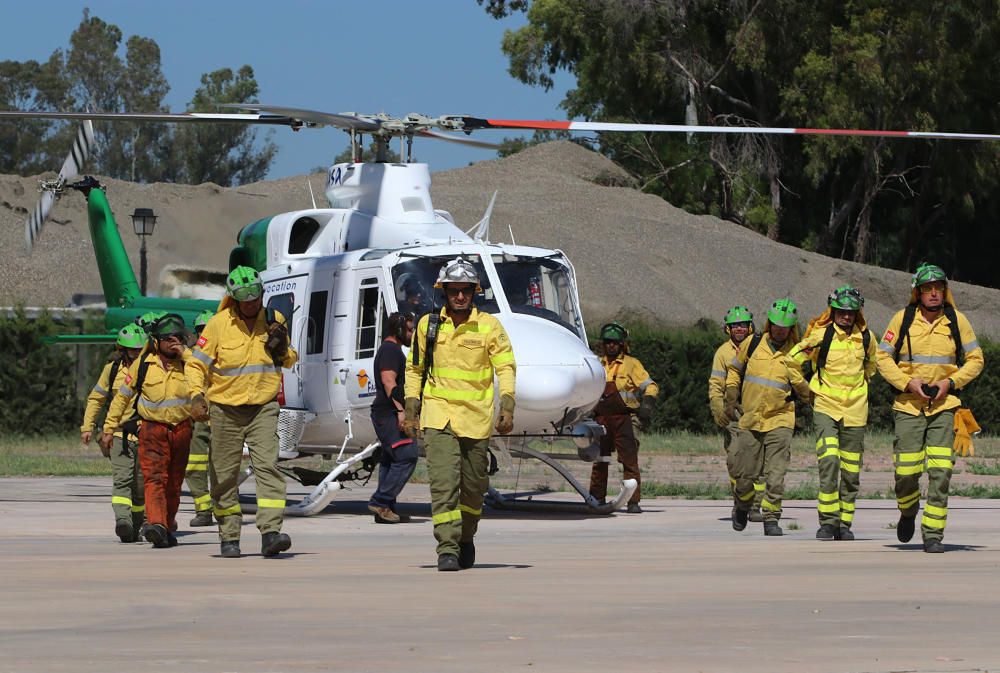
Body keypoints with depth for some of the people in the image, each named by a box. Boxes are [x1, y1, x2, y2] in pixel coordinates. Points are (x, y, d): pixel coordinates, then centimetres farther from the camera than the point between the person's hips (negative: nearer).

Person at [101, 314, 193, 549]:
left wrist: (184, 352, -16)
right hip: (153, 428, -2)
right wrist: (109, 428, 8)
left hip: (181, 429, 2)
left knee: (174, 483, 12)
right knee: (154, 477, -19)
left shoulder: (187, 363, 3)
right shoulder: (142, 364, -1)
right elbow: (122, 396, 7)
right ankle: (156, 525, -32)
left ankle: (168, 526, 27)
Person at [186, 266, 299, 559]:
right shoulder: (219, 324, -7)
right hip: (225, 409, -1)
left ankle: (271, 532, -23)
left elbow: (290, 360, 17)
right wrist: (197, 396, -19)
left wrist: (282, 349, -6)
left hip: (263, 407, 1)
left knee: (268, 466, -15)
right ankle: (229, 537, 18)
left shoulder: (274, 320, 3)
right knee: (225, 475, 5)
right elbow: (197, 364, -3)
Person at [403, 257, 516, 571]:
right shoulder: (428, 325, 7)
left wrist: (507, 408, -13)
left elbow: (506, 368, -1)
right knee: (443, 483, -14)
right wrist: (410, 410, 9)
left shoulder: (489, 326, 2)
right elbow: (414, 369, 15)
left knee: (473, 486, 9)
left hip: (476, 417, 0)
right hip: (438, 415, 0)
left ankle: (466, 538, 32)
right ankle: (447, 549, -16)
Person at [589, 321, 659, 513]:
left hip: (624, 418, -5)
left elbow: (651, 387, -2)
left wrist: (645, 409, -14)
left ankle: (633, 502, -9)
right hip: (601, 419, 5)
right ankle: (597, 498, 16)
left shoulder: (631, 364, 1)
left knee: (629, 460, -8)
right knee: (599, 460, 7)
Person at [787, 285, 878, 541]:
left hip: (855, 411, 4)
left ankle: (844, 523, 14)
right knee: (829, 462, -18)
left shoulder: (866, 338, 5)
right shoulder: (821, 335, -7)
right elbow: (792, 359, 2)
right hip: (825, 408, -3)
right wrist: (804, 389, 7)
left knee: (851, 470, 5)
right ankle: (827, 522, -15)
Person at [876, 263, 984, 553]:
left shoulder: (956, 320, 0)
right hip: (909, 405, 0)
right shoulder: (903, 319, -2)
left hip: (944, 405, 0)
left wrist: (951, 382, -8)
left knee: (940, 472, -9)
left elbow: (975, 359, 7)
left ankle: (933, 533, -4)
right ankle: (908, 512, 30)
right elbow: (883, 357, 3)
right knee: (906, 472, -2)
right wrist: (908, 382, -11)